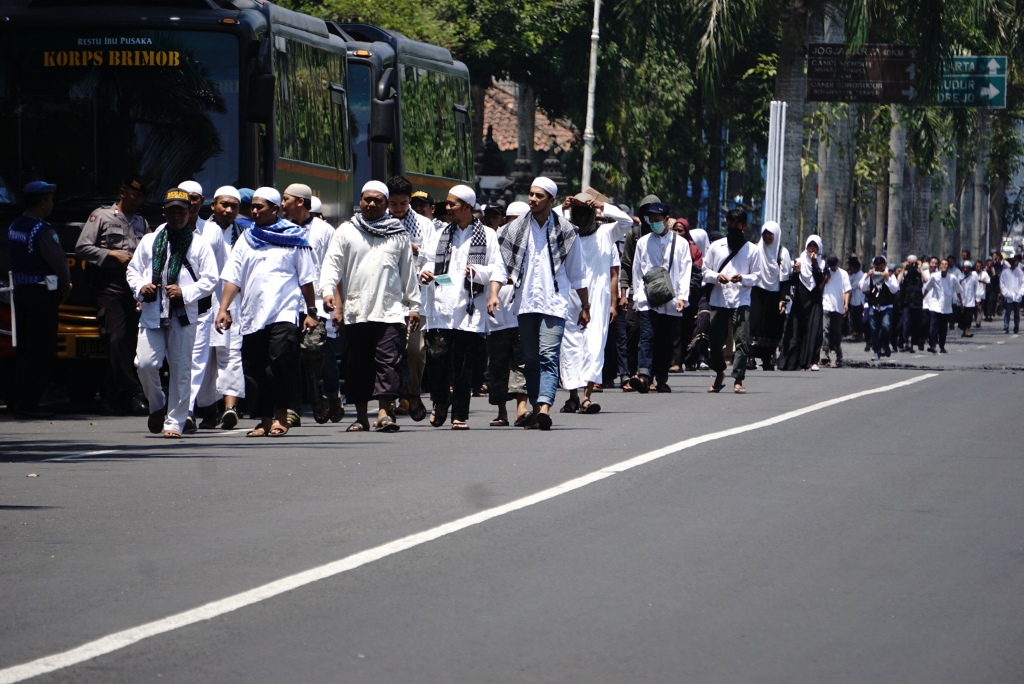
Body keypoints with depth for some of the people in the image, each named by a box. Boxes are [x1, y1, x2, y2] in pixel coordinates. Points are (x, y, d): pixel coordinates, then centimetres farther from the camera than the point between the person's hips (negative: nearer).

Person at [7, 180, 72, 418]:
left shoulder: (13, 227, 10)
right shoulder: (43, 231, -17)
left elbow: (14, 260, 12)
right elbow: (59, 264, -16)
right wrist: (65, 287, 5)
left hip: (20, 290, 9)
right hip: (43, 292, -9)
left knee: (24, 348, 15)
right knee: (41, 351, -5)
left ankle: (20, 401, 18)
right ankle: (28, 405, -7)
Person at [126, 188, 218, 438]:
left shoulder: (199, 243, 6)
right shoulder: (149, 241, 14)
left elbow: (210, 279, 2)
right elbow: (133, 269, 18)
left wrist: (185, 292, -11)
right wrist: (140, 287, -4)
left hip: (183, 316, -2)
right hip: (152, 314, 2)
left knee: (180, 369, -1)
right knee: (146, 363, -10)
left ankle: (174, 422, 6)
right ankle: (157, 406, 18)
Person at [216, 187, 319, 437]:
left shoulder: (294, 237, 7)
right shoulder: (246, 239, 15)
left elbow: (306, 278, 8)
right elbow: (233, 277, 10)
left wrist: (311, 312, 6)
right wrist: (224, 308, -1)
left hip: (284, 314, -4)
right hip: (252, 317, 4)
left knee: (281, 360, -18)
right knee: (255, 368, 2)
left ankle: (280, 417, -12)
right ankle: (265, 420, 9)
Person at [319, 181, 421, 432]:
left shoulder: (398, 234, 13)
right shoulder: (346, 232, 9)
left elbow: (408, 272, 16)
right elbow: (332, 264, 2)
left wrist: (414, 305, 14)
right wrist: (328, 291, -14)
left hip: (390, 310, -1)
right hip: (356, 311, 1)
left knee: (389, 360, -13)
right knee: (358, 363, 4)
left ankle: (384, 412, -20)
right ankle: (361, 416, 11)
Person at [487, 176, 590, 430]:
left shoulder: (565, 231, 3)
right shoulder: (516, 228, 7)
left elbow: (576, 274, 11)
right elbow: (503, 263, 5)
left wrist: (585, 306, 15)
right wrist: (494, 293, -9)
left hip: (554, 304, -3)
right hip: (525, 304, 3)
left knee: (548, 356, -14)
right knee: (530, 359, 6)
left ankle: (544, 407, -27)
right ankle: (536, 409, 13)